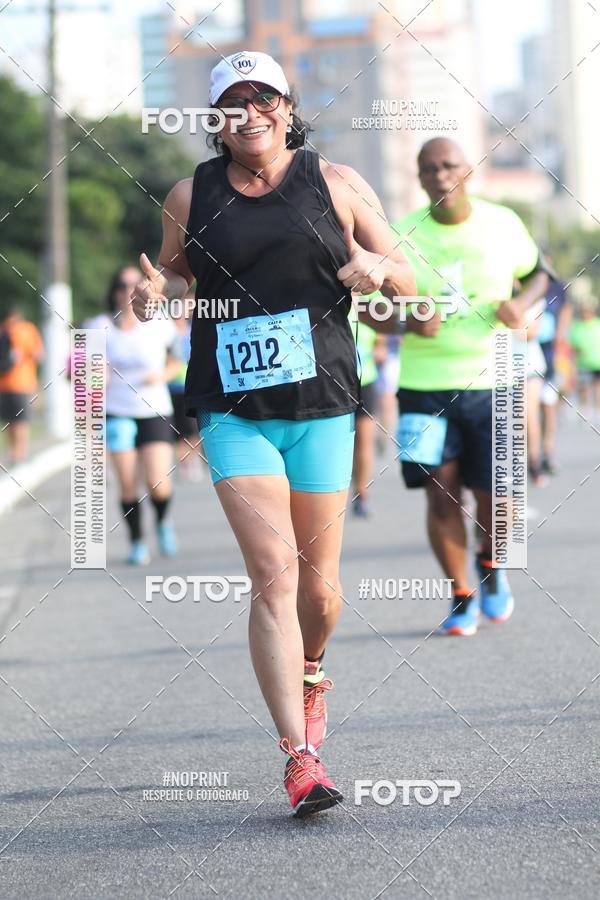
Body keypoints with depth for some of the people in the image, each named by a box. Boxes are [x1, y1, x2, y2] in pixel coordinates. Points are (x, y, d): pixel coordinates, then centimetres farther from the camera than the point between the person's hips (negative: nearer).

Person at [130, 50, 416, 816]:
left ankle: (311, 671, 42)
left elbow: (407, 283, 11)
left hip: (321, 408, 1)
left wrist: (379, 268, -12)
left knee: (318, 585, 6)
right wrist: (155, 291, -2)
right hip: (233, 410, -1)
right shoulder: (190, 195, 6)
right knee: (273, 574, -15)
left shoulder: (335, 185, 6)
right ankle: (300, 758, -16)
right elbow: (174, 274, 21)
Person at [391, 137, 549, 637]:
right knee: (441, 493, -4)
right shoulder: (403, 237, -3)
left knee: (493, 492, -1)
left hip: (492, 383, 0)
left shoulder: (503, 224, 0)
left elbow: (536, 272, 16)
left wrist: (522, 304, -6)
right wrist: (407, 322, -17)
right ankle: (462, 596, 14)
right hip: (424, 384, 0)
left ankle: (490, 563, 32)